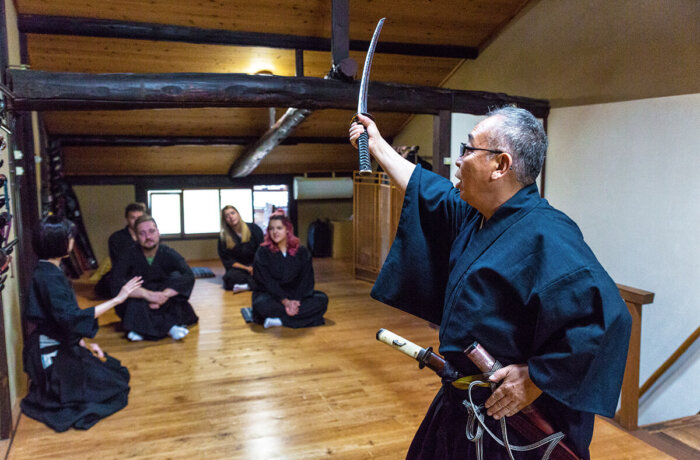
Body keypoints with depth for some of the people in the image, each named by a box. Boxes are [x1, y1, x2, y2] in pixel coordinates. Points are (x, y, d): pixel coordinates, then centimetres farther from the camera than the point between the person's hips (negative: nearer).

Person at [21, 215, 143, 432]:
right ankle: (49, 400, 7)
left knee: (115, 372, 18)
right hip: (52, 354, -10)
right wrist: (117, 299, -31)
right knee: (112, 386, -1)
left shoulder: (50, 271, 6)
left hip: (62, 345, 10)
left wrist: (85, 344, 4)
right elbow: (70, 317, -32)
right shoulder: (48, 277, -25)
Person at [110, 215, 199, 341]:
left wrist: (164, 295, -36)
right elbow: (116, 284, -25)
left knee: (176, 277, -24)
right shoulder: (130, 255, -11)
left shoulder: (169, 254, -9)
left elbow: (189, 277, -24)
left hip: (165, 305, 1)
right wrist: (148, 294, -37)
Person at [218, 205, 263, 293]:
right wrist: (246, 268, -16)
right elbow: (227, 261, -2)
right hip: (238, 268, 0)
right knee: (230, 276, -35)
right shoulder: (223, 237, 0)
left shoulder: (254, 229, 0)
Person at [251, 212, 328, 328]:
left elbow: (306, 280, -4)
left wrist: (296, 300, -21)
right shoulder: (263, 252, -5)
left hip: (294, 295, 3)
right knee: (262, 304, -36)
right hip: (270, 294, -3)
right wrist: (285, 301, -25)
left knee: (322, 299, -21)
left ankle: (281, 320, -29)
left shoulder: (302, 252, 1)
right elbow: (267, 282, -13)